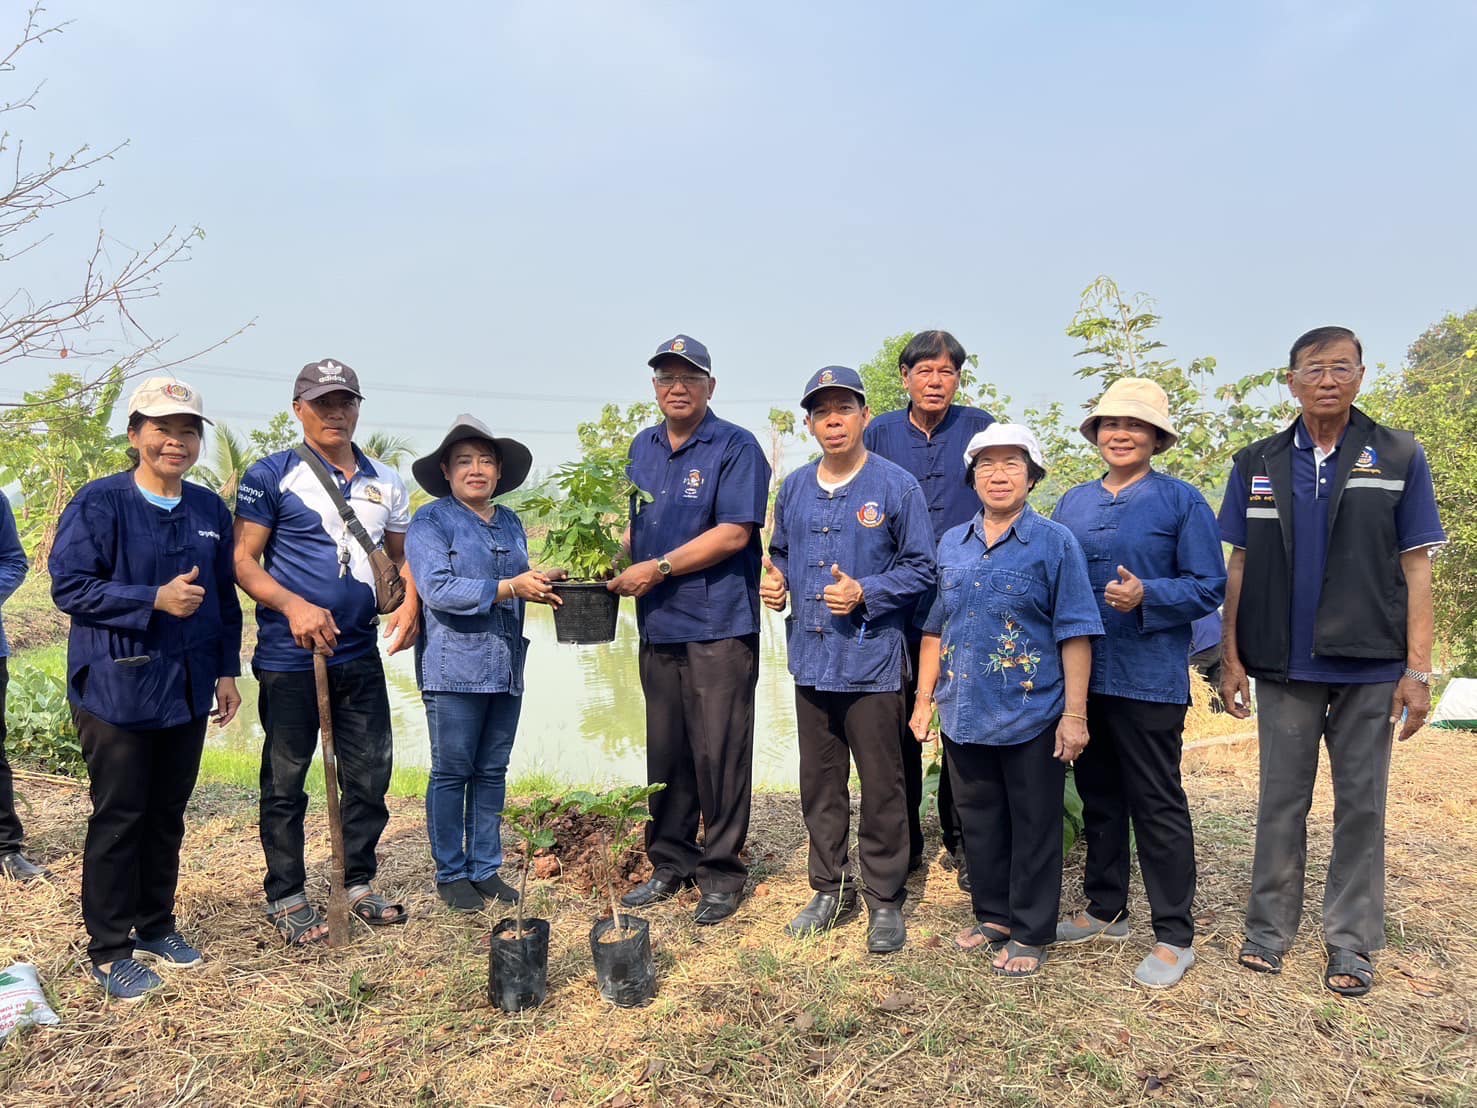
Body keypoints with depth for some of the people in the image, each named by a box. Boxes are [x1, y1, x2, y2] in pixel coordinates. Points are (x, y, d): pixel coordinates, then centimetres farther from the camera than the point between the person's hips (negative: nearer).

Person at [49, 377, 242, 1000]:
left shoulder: (210, 510, 8)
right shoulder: (100, 503, -9)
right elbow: (69, 586, -14)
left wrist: (226, 670, 10)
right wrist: (156, 599, -22)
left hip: (187, 690, 5)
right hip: (117, 688, -5)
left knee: (168, 814, 14)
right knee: (118, 819, 3)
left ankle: (155, 926, 30)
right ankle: (109, 950, 17)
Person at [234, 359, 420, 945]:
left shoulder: (385, 481, 10)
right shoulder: (271, 476, -4)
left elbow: (402, 554, 18)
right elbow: (243, 560, -7)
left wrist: (410, 605, -2)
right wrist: (295, 607, -22)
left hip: (360, 654, 5)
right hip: (289, 657, -4)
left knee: (370, 774, 11)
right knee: (285, 781, 7)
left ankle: (358, 882, 28)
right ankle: (286, 898, 22)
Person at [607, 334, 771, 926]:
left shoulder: (736, 448, -6)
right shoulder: (643, 447, 15)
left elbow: (733, 533, -15)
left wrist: (658, 569, -14)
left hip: (719, 625, -6)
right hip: (658, 625, 6)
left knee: (718, 752, 1)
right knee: (664, 750, 13)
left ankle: (721, 873, 15)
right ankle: (669, 864, 27)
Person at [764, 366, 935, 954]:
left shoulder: (897, 486, -5)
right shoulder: (794, 487, 10)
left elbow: (920, 567, -5)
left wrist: (865, 593, -17)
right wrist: (775, 580, 0)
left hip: (871, 661, -5)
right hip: (810, 657, 5)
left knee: (881, 785, 4)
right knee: (819, 782, 14)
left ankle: (884, 899, 20)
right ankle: (829, 888, 29)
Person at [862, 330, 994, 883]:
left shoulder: (979, 428, 3)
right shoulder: (880, 433, 6)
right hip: (895, 603, 1)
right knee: (898, 723, 7)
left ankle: (964, 841, 19)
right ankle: (902, 842, 21)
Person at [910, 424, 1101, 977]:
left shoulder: (1055, 543, -6)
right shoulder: (951, 545, 7)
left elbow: (1075, 634, -8)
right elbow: (935, 628, 12)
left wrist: (1074, 714, -12)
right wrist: (924, 699, 9)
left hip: (1033, 717, -4)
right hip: (965, 714, 5)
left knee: (1034, 828, 8)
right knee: (978, 823, 16)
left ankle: (1030, 933, 24)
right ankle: (992, 916, 34)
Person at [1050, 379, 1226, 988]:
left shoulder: (1181, 501, -3)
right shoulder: (1073, 503, 11)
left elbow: (1209, 587, -6)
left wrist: (1146, 595, -22)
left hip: (1148, 679, -5)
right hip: (1081, 676, 5)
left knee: (1157, 805, 2)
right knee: (1098, 797, 16)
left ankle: (1174, 936, 14)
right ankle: (1105, 910, 31)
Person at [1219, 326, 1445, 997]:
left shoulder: (1399, 458, 1)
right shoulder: (1256, 465, 4)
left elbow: (1415, 568, -2)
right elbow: (1240, 568, 5)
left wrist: (1418, 670, -7)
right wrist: (1231, 658, 0)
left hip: (1369, 666, -1)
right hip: (1283, 666, 1)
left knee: (1361, 805, 8)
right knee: (1280, 802, 10)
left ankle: (1351, 941, 20)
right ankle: (1270, 927, 22)